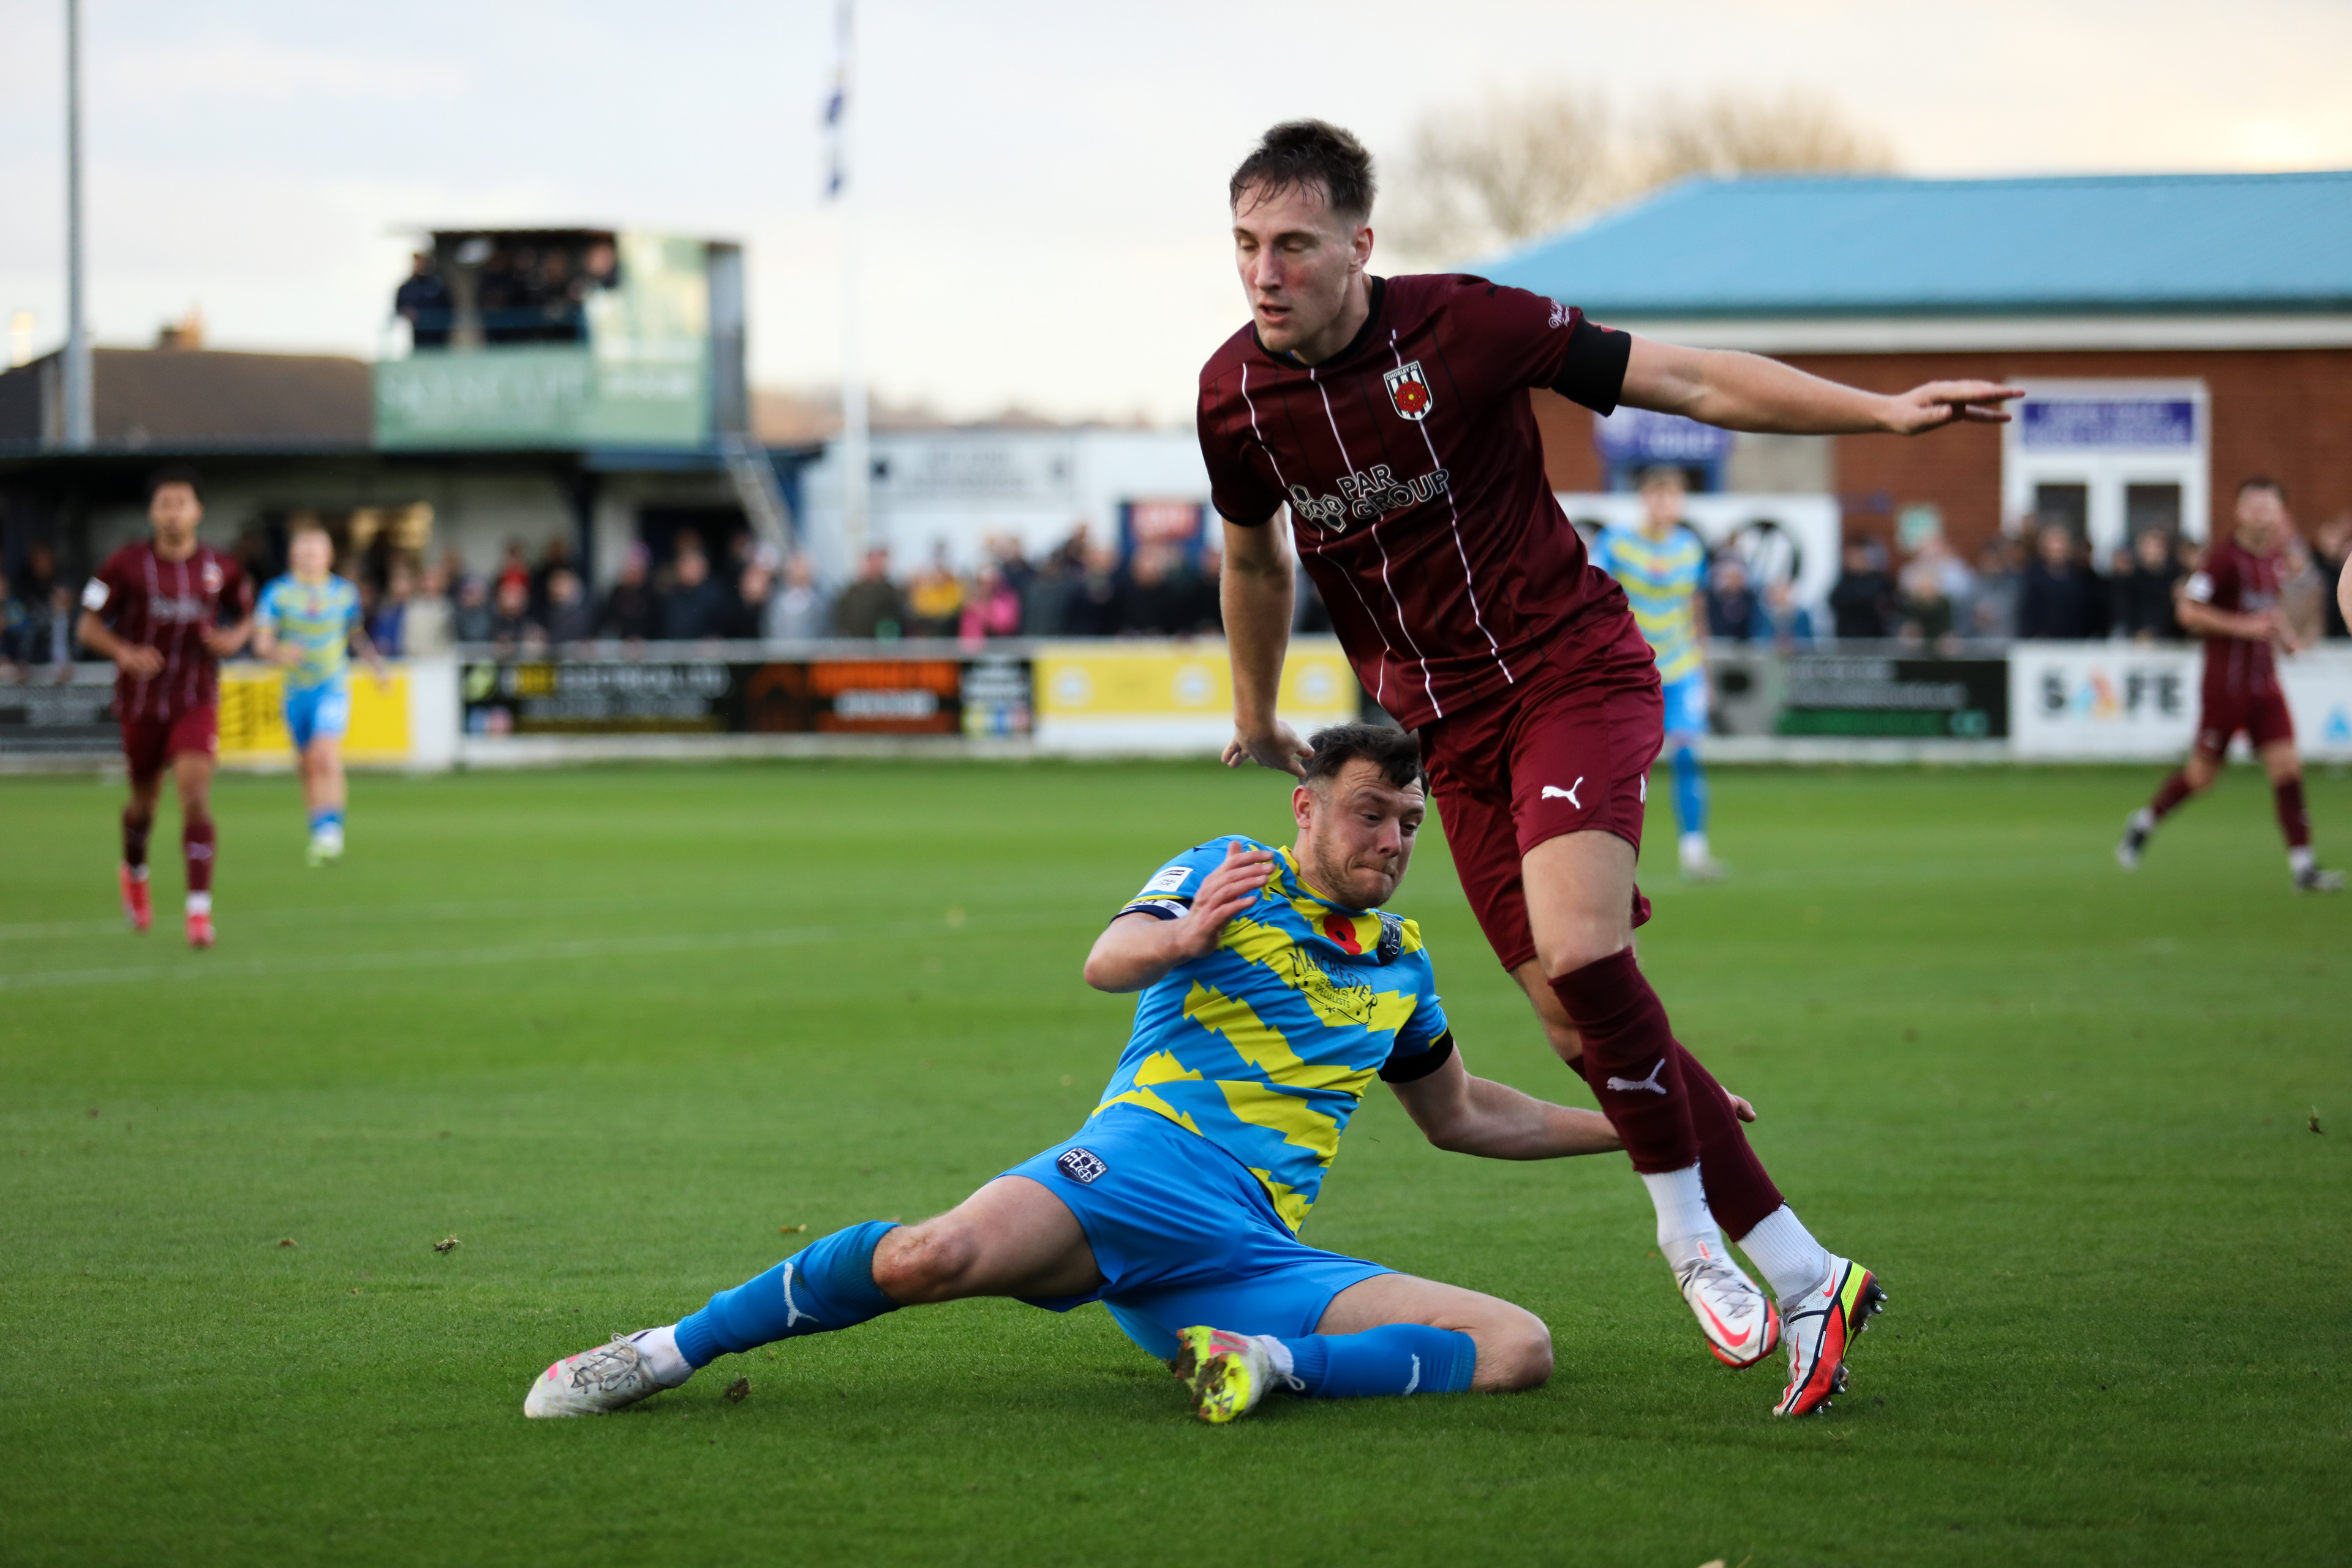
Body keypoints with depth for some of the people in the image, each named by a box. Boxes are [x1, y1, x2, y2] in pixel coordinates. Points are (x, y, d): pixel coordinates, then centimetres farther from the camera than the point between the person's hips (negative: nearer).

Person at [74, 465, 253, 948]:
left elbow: (247, 614, 14)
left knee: (196, 795, -18)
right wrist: (125, 653, -23)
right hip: (141, 702, 0)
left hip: (197, 703, 0)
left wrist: (236, 638, -9)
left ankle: (199, 909, -18)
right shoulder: (127, 565, -8)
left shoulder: (220, 569, -3)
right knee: (145, 802, 14)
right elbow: (89, 627, -4)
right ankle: (134, 872, 48)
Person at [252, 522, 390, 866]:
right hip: (297, 691, 1)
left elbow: (357, 635, 18)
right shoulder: (278, 593, -4)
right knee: (308, 766, 7)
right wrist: (278, 653, -29)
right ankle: (319, 836, 21)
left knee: (326, 755, -21)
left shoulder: (345, 593, 1)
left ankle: (331, 829, -21)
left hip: (333, 686, -1)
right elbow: (261, 640, -9)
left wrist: (378, 666, 15)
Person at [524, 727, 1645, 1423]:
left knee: (1520, 1347, -14)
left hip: (1253, 1258, 5)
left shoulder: (1403, 965, 26)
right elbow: (1108, 963, -9)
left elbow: (1461, 1117, 40)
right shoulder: (1226, 878, 9)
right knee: (933, 1258, -35)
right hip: (1145, 1167, -5)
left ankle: (1269, 1362, -28)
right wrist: (1186, 936, -31)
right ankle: (666, 1353, -18)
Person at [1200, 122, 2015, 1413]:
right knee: (1578, 1025, -1)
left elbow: (1682, 381, -11)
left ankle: (1693, 1238, -8)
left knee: (1576, 950, -27)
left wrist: (1881, 411, -18)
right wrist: (1254, 712, 30)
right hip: (1446, 730, 5)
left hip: (1569, 670, -5)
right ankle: (1803, 1279, 8)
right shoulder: (1233, 392, -2)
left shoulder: (1463, 326, -14)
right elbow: (1251, 554, 19)